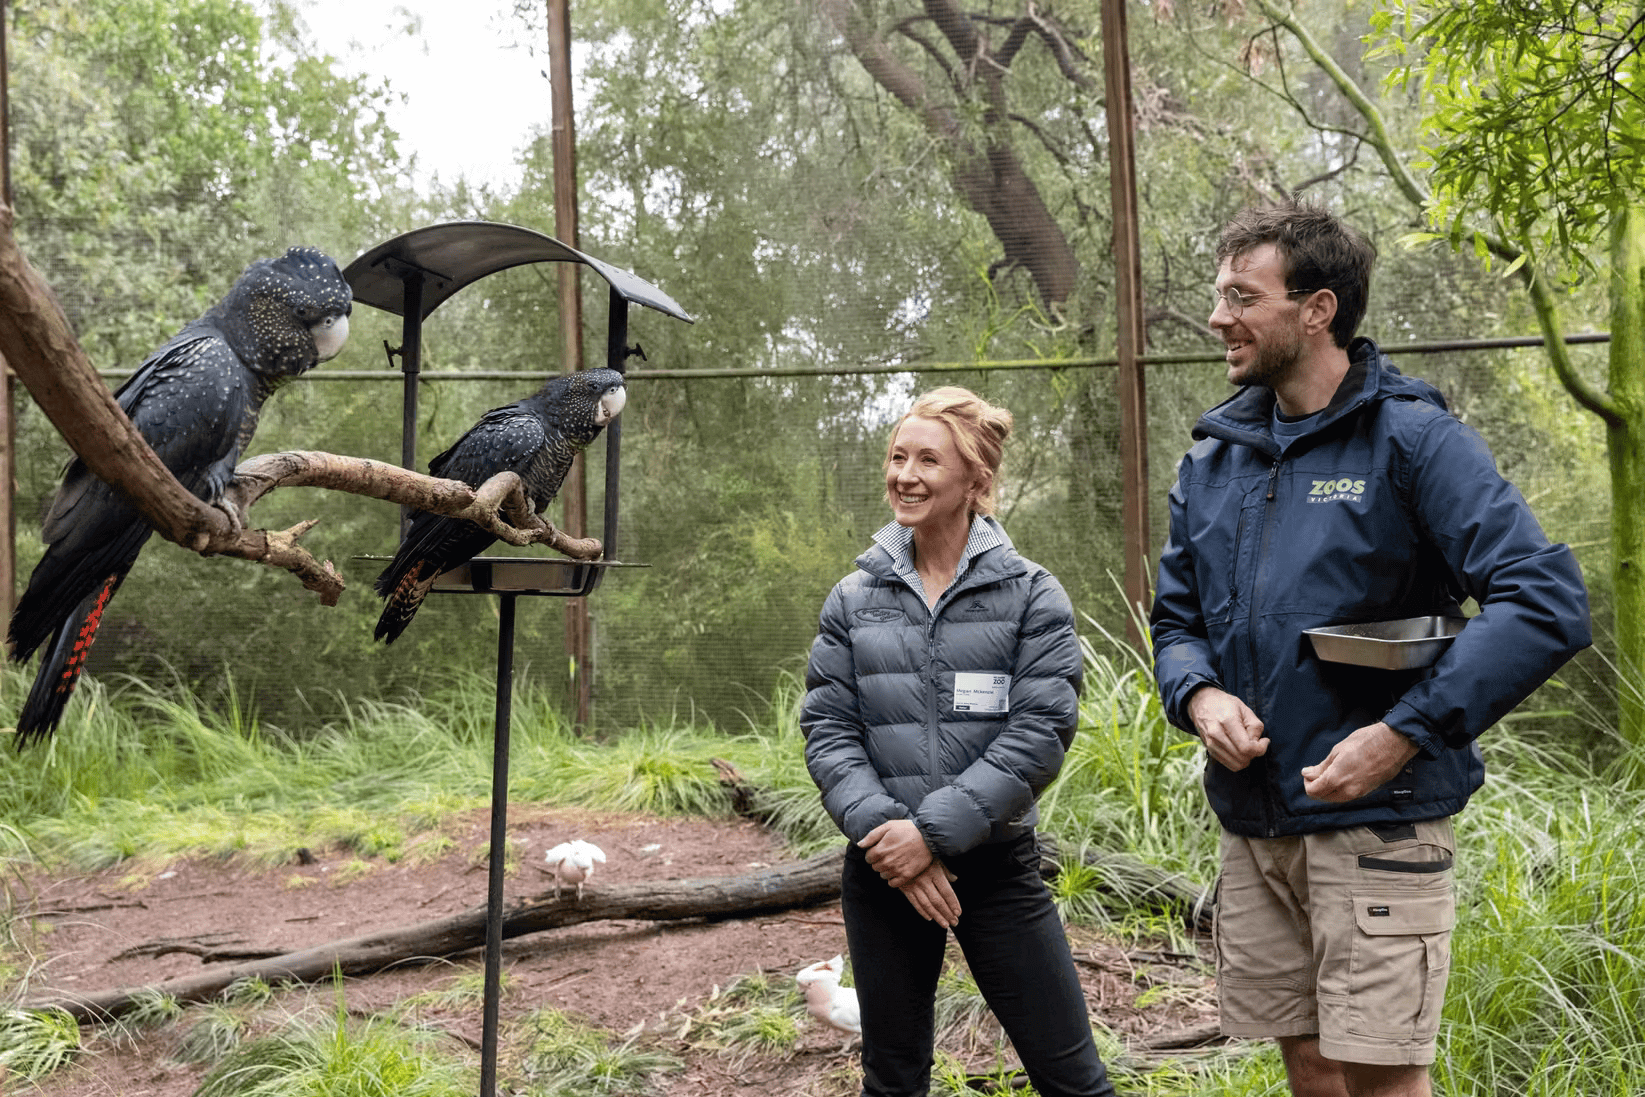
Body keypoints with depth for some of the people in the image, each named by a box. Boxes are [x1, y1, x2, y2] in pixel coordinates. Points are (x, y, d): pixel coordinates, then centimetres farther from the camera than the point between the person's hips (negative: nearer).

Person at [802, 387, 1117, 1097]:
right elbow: (827, 730, -1)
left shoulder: (1031, 595, -3)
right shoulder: (853, 600, 5)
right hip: (883, 871, 2)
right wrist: (882, 828, -17)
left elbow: (1041, 732, -12)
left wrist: (934, 830, -18)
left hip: (996, 864, -2)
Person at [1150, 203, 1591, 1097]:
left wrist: (1406, 734, -23)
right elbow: (1177, 615, 16)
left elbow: (1545, 603, -17)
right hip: (1251, 821, 6)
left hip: (1375, 824, -6)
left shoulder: (1411, 438, -9)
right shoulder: (1214, 458, 11)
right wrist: (1199, 695, -7)